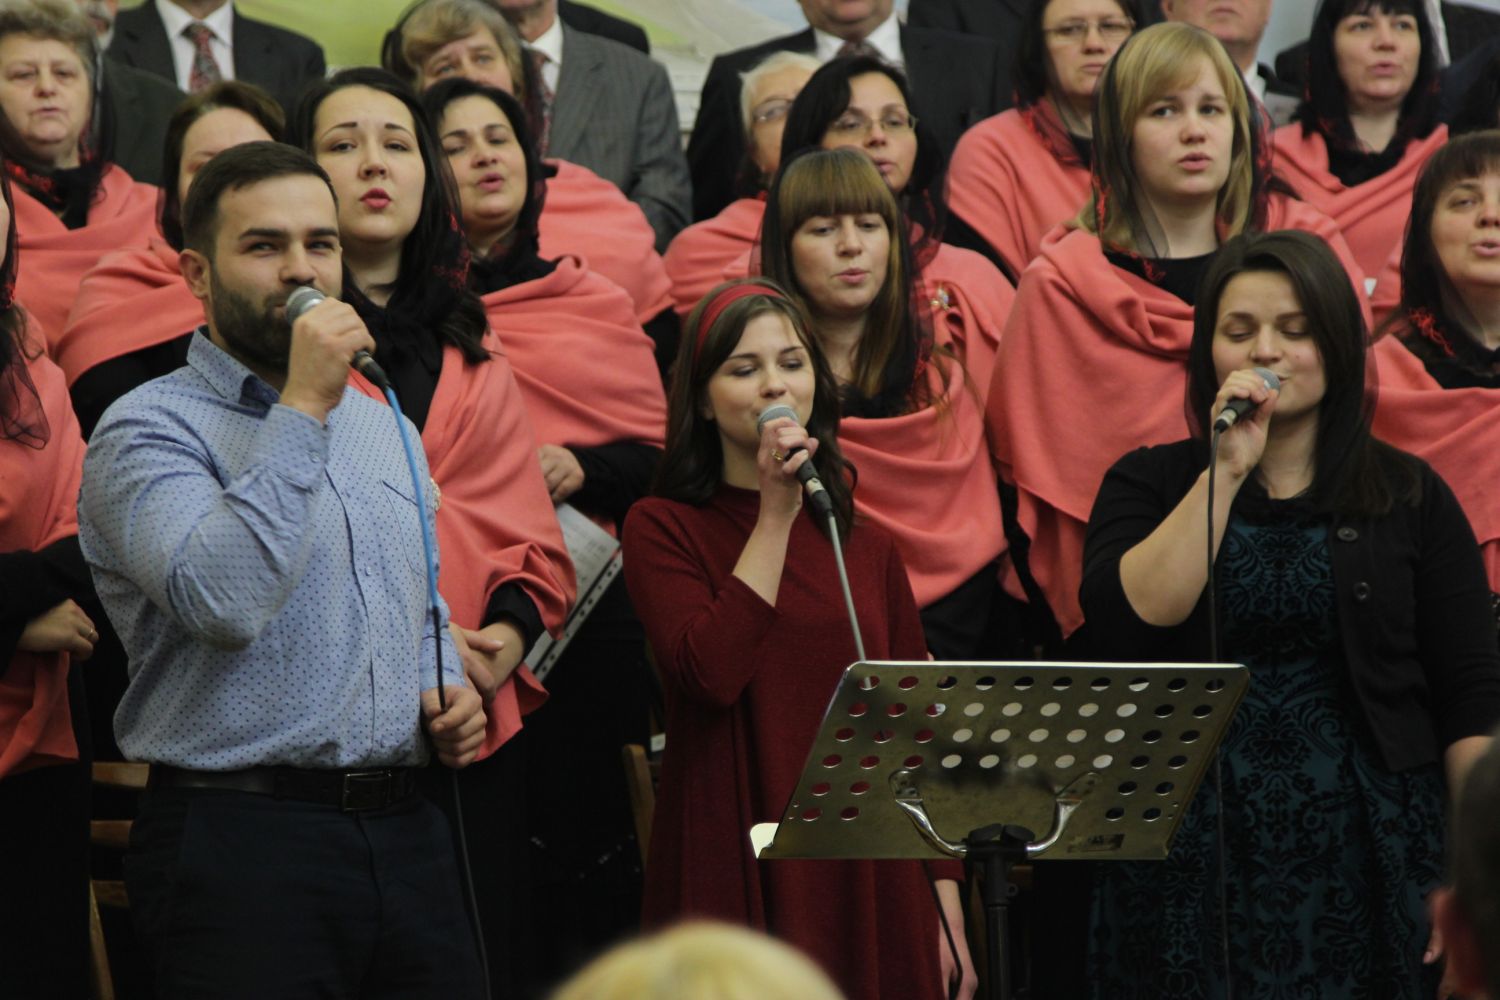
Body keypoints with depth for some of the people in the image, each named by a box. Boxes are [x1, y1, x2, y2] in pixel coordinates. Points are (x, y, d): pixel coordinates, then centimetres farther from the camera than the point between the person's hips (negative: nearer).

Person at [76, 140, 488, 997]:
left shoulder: (380, 422, 18)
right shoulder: (150, 430, -6)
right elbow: (224, 602, -24)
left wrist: (448, 688, 10)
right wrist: (303, 410, -19)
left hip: (407, 830, 7)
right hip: (243, 840, -7)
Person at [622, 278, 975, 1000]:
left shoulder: (867, 547, 13)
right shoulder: (662, 528, 1)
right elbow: (712, 671, -17)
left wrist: (948, 918, 6)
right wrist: (776, 514, -12)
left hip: (867, 887, 4)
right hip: (737, 879, -4)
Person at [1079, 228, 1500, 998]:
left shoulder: (1410, 497, 5)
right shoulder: (1147, 485, 7)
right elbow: (1133, 617, -13)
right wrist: (1227, 471, -13)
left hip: (1365, 869, 0)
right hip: (1192, 868, 0)